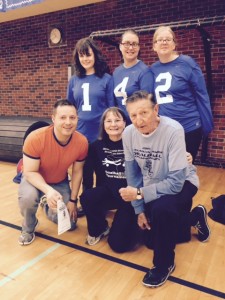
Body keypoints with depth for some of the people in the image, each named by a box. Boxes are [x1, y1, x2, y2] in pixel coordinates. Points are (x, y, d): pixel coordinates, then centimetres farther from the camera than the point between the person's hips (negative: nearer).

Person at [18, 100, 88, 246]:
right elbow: (30, 172, -25)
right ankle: (28, 229, -1)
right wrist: (48, 191, -43)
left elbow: (77, 172, -10)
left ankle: (48, 207, 33)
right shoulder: (35, 138, -34)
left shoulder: (82, 142, -24)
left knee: (69, 224, -1)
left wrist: (72, 200, -6)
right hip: (35, 179, -2)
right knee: (28, 197, -37)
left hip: (60, 182, 3)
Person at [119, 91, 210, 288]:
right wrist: (139, 209, -7)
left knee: (162, 208, -38)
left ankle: (164, 263, -7)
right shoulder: (128, 133, -18)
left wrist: (139, 194, -33)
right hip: (151, 184, 6)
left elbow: (176, 182, -32)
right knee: (152, 240, 14)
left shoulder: (173, 130, -32)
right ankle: (196, 216, 38)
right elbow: (132, 172, -8)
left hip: (182, 183, -5)